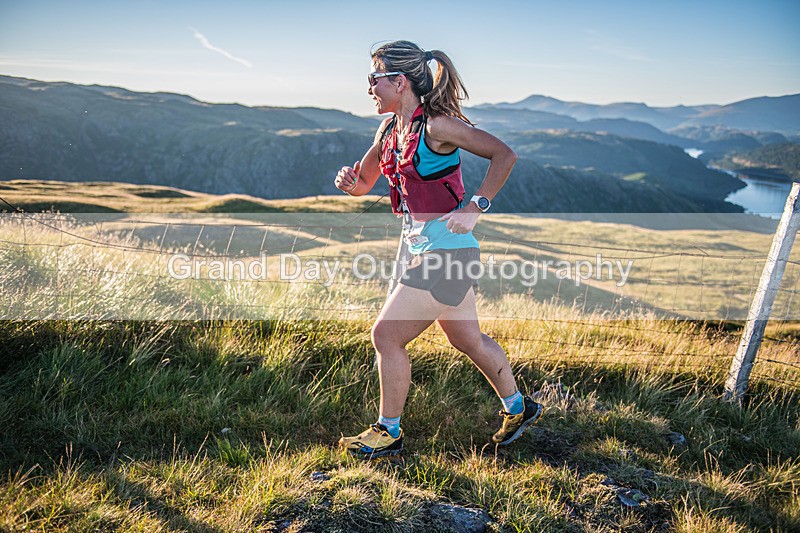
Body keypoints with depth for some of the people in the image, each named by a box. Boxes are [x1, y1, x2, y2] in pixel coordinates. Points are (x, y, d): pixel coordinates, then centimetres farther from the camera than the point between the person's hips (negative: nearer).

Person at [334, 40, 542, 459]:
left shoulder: (436, 126, -17)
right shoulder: (390, 129, 8)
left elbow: (504, 155, -17)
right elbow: (364, 183, 16)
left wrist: (474, 208, -21)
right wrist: (350, 182, -7)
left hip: (446, 251, -9)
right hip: (424, 248, 9)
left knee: (386, 335, -5)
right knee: (467, 339, 20)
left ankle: (388, 433, 13)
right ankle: (518, 408, 39)